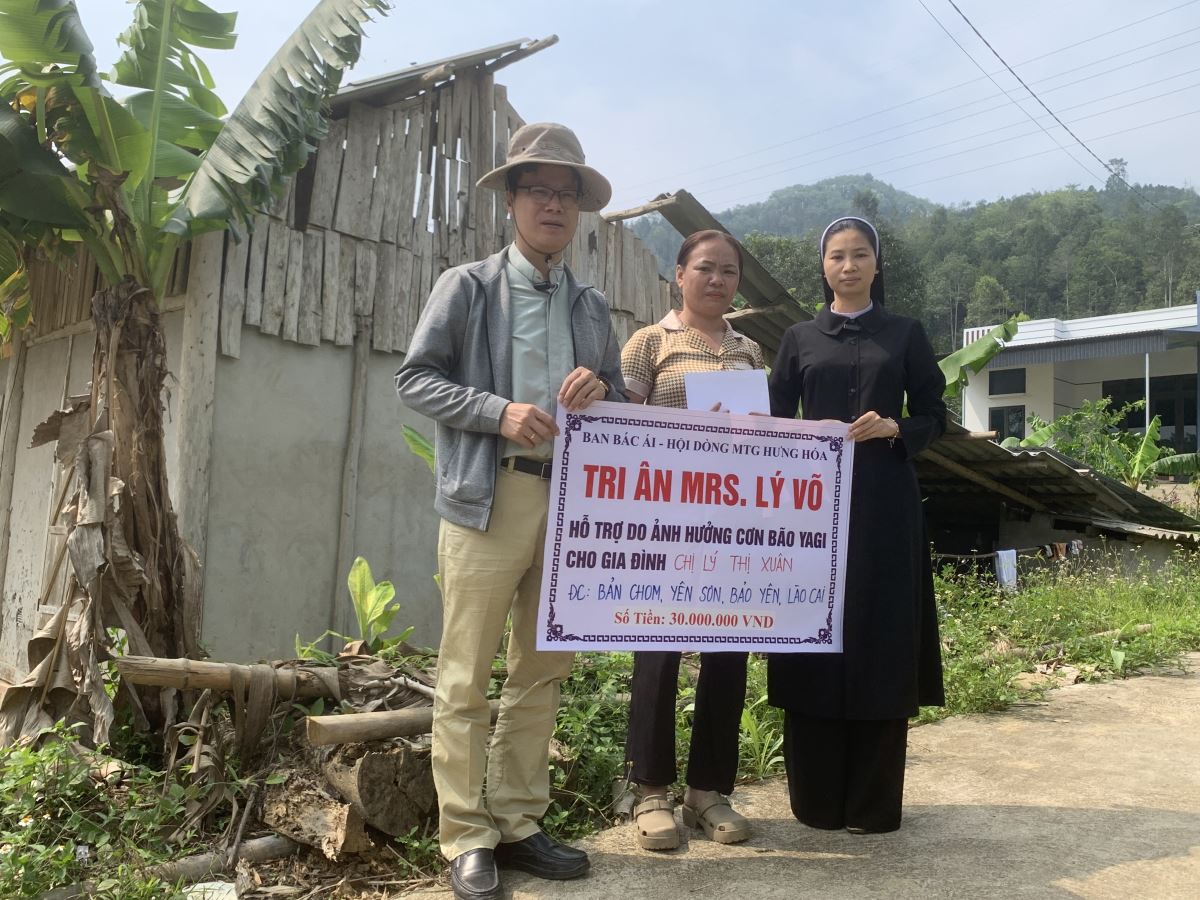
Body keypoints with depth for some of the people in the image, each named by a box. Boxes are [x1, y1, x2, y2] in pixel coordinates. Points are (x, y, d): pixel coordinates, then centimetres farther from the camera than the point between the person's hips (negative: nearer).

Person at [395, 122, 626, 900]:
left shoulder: (593, 306, 16)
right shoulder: (467, 286, 4)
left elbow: (622, 405, 18)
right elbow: (416, 378, -2)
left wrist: (601, 389, -6)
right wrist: (499, 411, -16)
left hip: (571, 500, 5)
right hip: (490, 497, -5)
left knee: (543, 669, 10)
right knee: (467, 675, -2)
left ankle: (518, 821, 22)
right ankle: (466, 835, 10)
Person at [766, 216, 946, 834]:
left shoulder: (905, 334, 9)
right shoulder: (800, 339, 12)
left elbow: (935, 417, 7)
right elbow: (775, 422, 8)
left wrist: (893, 428, -12)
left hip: (883, 504, -1)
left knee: (880, 640, -1)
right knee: (814, 638, 0)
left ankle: (874, 802, 10)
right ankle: (816, 799, 12)